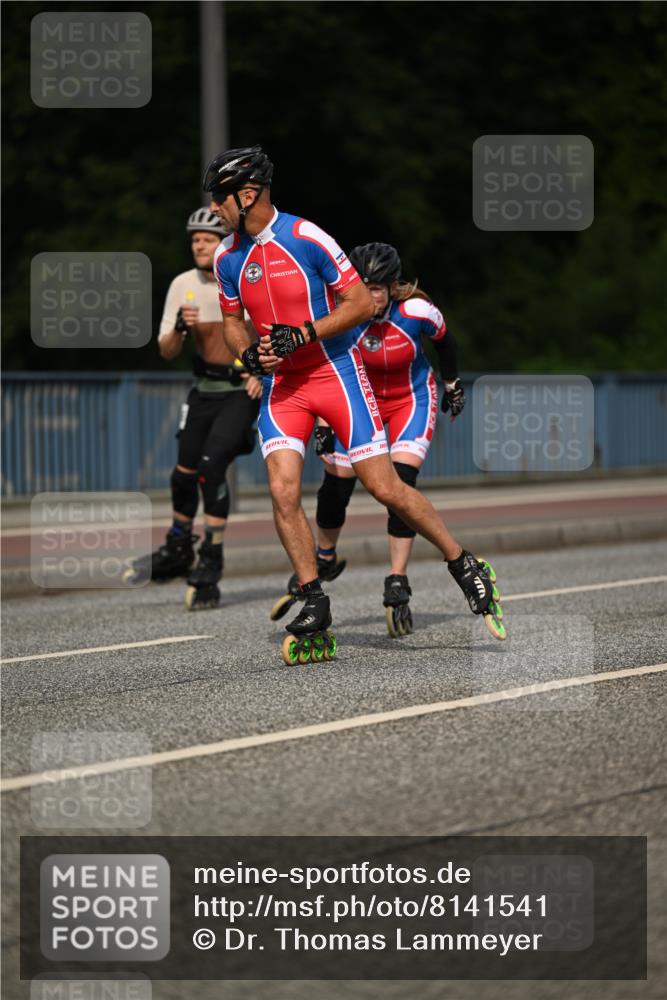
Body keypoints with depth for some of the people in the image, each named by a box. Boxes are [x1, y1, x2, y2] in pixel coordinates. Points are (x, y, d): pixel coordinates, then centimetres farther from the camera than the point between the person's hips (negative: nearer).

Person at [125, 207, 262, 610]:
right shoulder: (184, 285, -3)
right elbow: (167, 351, -1)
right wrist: (180, 327, -22)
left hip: (242, 392, -4)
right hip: (205, 391, 4)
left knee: (211, 465, -20)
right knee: (185, 471, 6)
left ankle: (210, 564, -13)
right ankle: (178, 550, 31)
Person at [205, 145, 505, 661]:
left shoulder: (307, 238, -15)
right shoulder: (227, 257, 3)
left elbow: (362, 303, -11)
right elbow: (232, 321, 17)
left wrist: (303, 335, -20)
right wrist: (249, 353, -5)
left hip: (336, 372, -5)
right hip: (282, 384, 5)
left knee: (386, 488, -6)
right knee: (283, 492, -12)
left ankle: (466, 567, 12)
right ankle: (315, 610, -4)